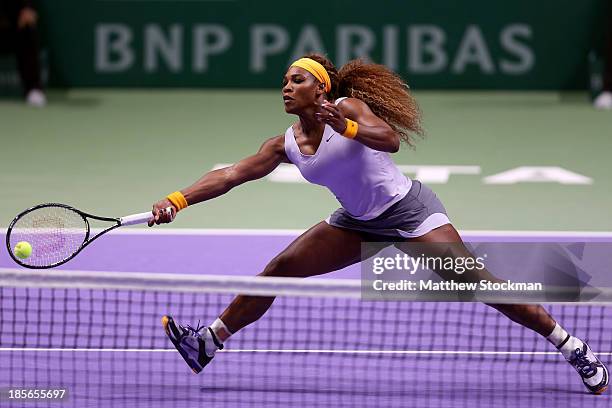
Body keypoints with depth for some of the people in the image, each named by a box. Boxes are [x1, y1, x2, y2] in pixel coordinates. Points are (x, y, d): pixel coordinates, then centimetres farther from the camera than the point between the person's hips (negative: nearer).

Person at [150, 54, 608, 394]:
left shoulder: (348, 107, -16)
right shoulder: (286, 145, 0)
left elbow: (390, 138, -32)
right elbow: (231, 175, -3)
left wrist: (347, 128, -50)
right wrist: (177, 200, -13)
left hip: (408, 209, -6)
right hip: (358, 222, 6)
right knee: (279, 268, -1)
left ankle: (572, 346, -11)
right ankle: (208, 342, 7)